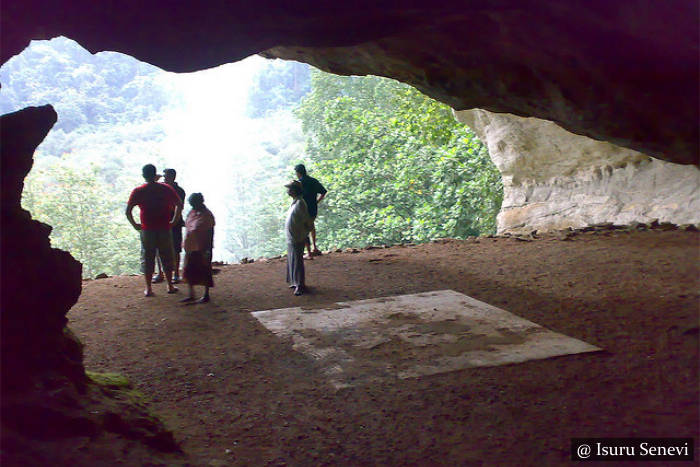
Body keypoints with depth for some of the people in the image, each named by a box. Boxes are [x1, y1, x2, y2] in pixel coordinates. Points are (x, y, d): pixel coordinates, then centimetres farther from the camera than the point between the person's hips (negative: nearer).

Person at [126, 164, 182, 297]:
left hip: (147, 230, -1)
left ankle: (148, 289, 9)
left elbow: (128, 211, -8)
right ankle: (170, 286, 18)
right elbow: (179, 205, 2)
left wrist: (134, 225, 3)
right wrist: (174, 221, 8)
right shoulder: (166, 188, -1)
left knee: (147, 258, 8)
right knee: (167, 257, 12)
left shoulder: (138, 191, -4)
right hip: (164, 229, 1)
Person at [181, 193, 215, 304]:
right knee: (189, 271, 10)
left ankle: (206, 295, 14)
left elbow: (210, 233, -13)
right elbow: (187, 228, 15)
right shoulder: (192, 213, 8)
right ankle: (191, 294, 21)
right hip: (191, 247, 7)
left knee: (204, 272, 3)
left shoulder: (207, 215, -13)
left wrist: (208, 249, -16)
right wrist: (186, 246, 14)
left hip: (202, 248, -7)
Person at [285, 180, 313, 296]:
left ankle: (300, 286, 3)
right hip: (291, 238, 9)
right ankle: (296, 282, 28)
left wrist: (303, 235, -8)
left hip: (297, 240, -9)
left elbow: (309, 223, -17)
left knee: (297, 261, -3)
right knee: (292, 261, 16)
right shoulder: (294, 202, 10)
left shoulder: (300, 203, -19)